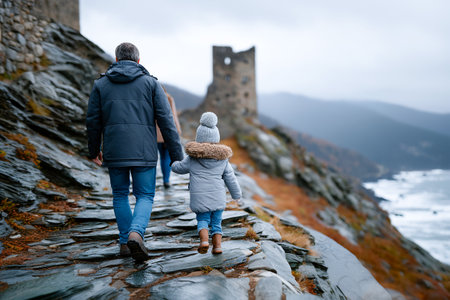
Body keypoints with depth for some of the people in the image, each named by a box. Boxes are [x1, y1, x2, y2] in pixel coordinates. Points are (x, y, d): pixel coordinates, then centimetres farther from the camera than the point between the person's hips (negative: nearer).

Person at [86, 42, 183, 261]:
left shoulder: (101, 84, 7)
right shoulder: (150, 83, 2)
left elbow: (92, 121, 9)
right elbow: (166, 122, -3)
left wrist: (94, 151, 24)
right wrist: (177, 156, -1)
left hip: (114, 153, 2)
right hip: (144, 153, -2)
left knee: (120, 196, 19)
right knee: (145, 197, 8)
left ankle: (125, 242, 20)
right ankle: (135, 233, -18)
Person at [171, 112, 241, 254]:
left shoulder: (192, 158, -2)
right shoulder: (222, 158, 3)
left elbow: (178, 168, 13)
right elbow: (230, 179, 8)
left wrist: (174, 164, 37)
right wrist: (236, 194, 20)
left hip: (199, 197, -1)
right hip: (218, 197, 2)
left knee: (203, 220, 11)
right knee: (216, 222, 13)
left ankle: (204, 240, -12)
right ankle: (217, 245, 5)